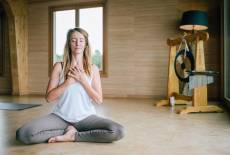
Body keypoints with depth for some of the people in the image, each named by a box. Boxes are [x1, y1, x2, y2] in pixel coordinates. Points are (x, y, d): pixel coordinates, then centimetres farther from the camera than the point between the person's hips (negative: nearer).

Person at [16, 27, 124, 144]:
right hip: (61, 117, 0)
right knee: (23, 134, -23)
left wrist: (83, 80, -13)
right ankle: (70, 130, -5)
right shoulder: (59, 66, -1)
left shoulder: (93, 68, 0)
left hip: (86, 117, 1)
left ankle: (72, 136, -9)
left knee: (118, 131, -26)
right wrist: (68, 82, -15)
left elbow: (99, 100, -3)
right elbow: (49, 97, -4)